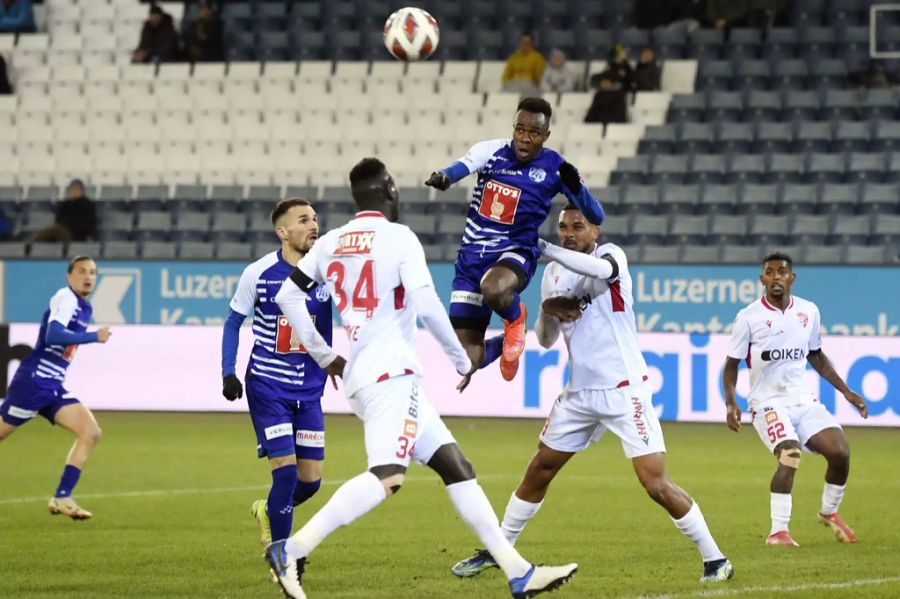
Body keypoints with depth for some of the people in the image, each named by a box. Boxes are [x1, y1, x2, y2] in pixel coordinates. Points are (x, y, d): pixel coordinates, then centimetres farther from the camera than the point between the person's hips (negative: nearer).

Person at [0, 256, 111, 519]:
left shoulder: (83, 307, 15)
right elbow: (53, 335, -26)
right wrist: (95, 337, -24)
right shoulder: (65, 298, -12)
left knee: (91, 433, -5)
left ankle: (62, 498, -5)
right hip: (33, 380, -8)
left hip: (53, 388, 8)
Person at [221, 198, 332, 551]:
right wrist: (228, 373, -5)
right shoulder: (259, 273, -9)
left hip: (309, 390, 4)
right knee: (286, 470, -13)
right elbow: (233, 322, 2)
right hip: (268, 386, -4)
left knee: (311, 480, 4)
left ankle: (268, 512, 35)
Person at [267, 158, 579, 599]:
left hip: (358, 378, 9)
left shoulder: (330, 243, 13)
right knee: (387, 476, -20)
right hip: (391, 376, -8)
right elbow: (426, 305, -13)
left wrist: (323, 355, 21)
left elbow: (286, 296, 15)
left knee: (455, 468, 10)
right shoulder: (399, 239, -6)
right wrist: (461, 359, 0)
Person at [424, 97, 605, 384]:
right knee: (467, 359, -3)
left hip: (515, 252, -2)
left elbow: (596, 217, -5)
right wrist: (443, 176, -48)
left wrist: (575, 186, -25)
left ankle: (515, 318, -3)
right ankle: (508, 343, 33)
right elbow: (463, 167, -24)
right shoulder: (491, 150, -3)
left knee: (493, 289, -41)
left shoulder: (555, 167, -4)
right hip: (472, 254, 2)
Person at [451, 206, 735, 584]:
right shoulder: (553, 274, 10)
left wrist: (543, 248, -36)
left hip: (624, 391, -6)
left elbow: (600, 269, -35)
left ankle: (715, 559, -1)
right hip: (580, 393, 6)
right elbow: (546, 341, 15)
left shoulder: (612, 255, -8)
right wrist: (547, 310, -6)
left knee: (657, 485, -12)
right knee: (538, 473, 13)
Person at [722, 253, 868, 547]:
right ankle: (778, 532, -21)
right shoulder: (749, 318, -7)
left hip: (803, 401, 5)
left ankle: (829, 512, 18)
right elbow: (731, 364, 1)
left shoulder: (808, 311, 6)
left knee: (840, 451, -10)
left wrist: (846, 391, 16)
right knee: (790, 454, -28)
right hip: (768, 402, -5)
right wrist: (730, 403, -14)